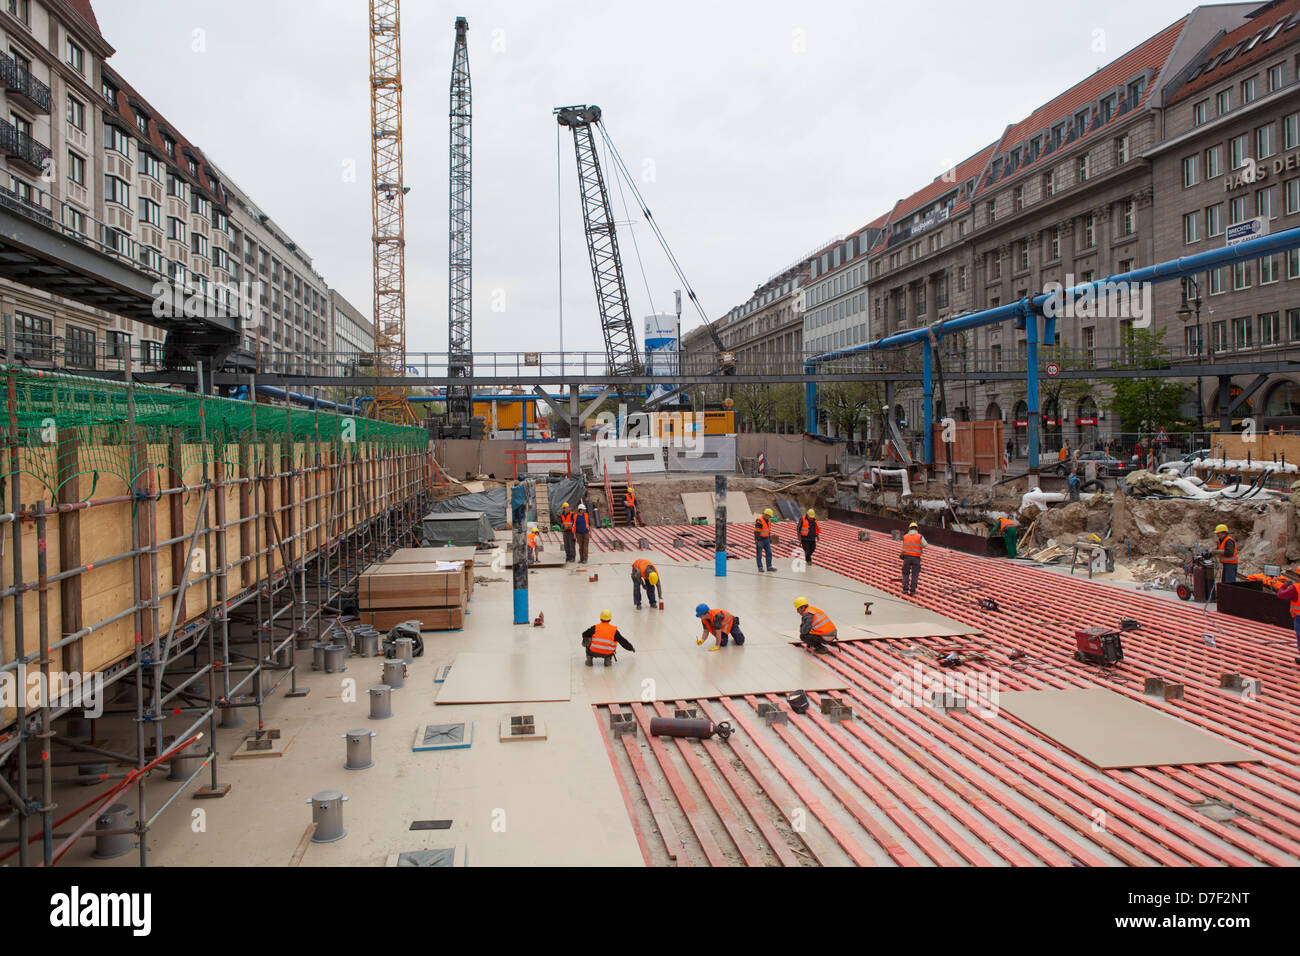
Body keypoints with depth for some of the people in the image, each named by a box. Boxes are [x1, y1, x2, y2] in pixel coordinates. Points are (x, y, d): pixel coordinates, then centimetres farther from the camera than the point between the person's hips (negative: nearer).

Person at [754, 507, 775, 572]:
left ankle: (769, 567, 6)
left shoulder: (768, 520, 8)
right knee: (759, 554, 0)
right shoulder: (759, 521, -20)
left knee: (769, 553, 2)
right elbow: (757, 532, -23)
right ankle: (760, 568, 7)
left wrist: (770, 539, 19)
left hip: (766, 539, 8)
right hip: (759, 540, -8)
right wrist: (758, 541, -26)